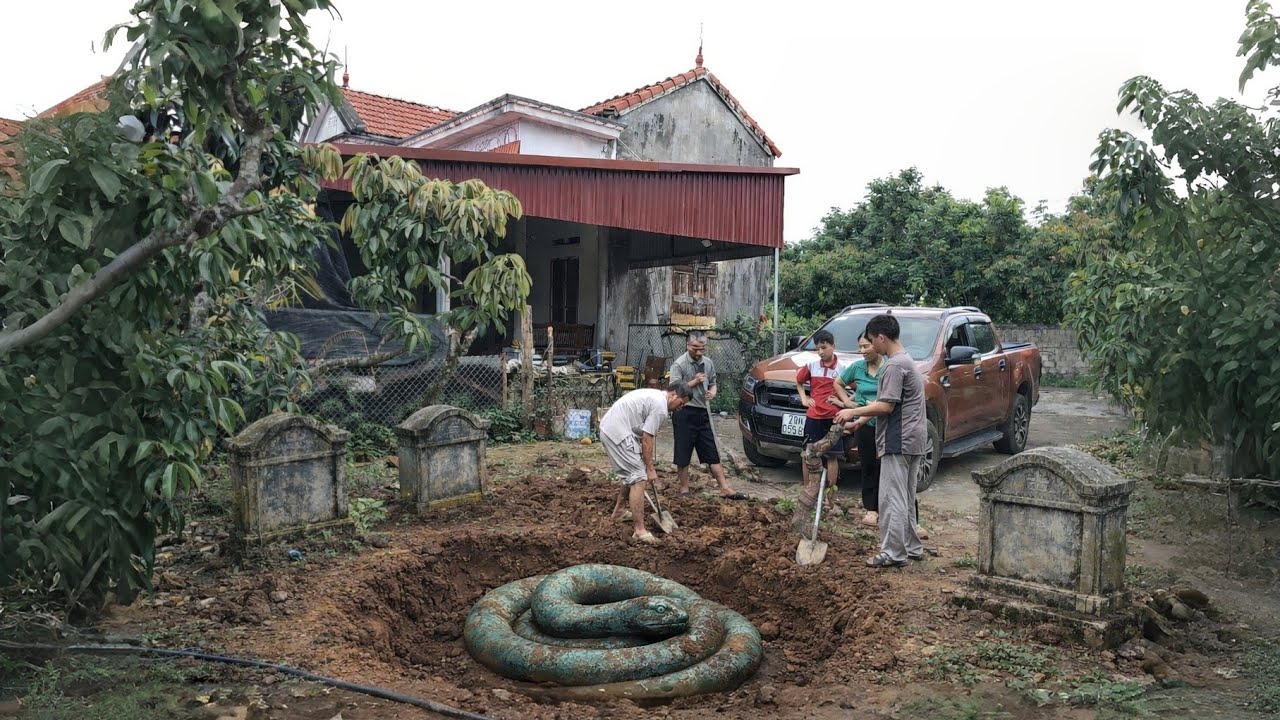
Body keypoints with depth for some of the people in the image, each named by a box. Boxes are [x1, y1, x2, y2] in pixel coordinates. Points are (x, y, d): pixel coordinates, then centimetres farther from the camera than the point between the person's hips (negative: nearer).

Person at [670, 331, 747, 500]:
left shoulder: (708, 363, 8)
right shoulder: (679, 364, -10)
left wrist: (712, 392, -3)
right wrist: (695, 382, -17)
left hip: (703, 413, 5)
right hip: (684, 413, -5)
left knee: (712, 453, 8)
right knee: (683, 454, 3)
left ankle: (725, 489, 11)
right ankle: (684, 490, 16)